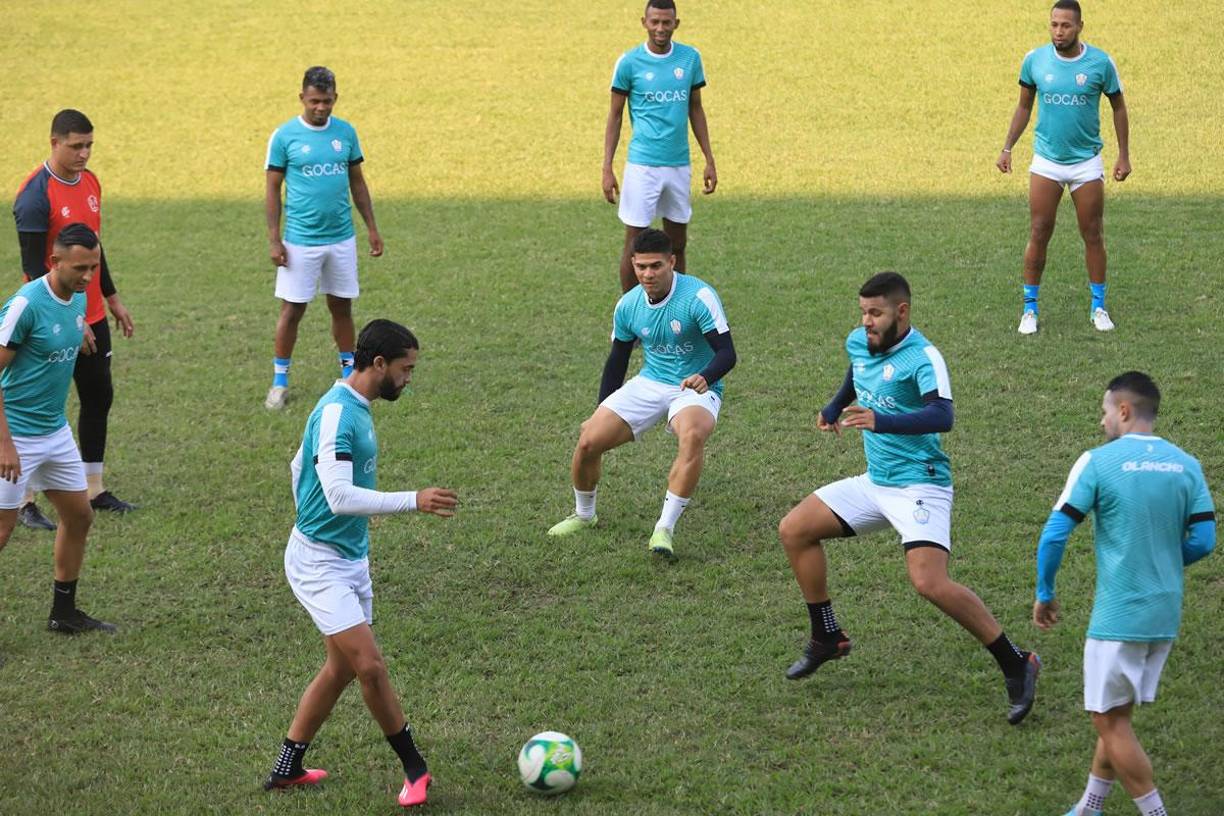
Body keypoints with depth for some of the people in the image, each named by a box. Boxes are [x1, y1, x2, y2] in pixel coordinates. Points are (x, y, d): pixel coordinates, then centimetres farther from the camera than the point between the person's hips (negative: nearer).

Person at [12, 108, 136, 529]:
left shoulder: (89, 183, 7)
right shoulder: (36, 195, -19)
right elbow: (33, 268, -19)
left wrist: (112, 299, 21)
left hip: (92, 317, 8)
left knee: (99, 397, 13)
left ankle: (94, 490, 24)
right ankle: (25, 502, 7)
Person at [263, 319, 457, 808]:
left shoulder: (353, 408, 10)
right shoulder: (336, 413, -21)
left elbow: (299, 467, 22)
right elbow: (340, 496, -30)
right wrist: (414, 501, -29)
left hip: (352, 558, 10)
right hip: (321, 562, -10)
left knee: (341, 667, 14)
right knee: (370, 666, -11)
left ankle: (286, 768, 24)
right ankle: (415, 768, -1)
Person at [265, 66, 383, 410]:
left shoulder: (346, 132, 4)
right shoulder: (284, 136, -7)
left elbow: (357, 183, 12)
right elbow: (273, 190, -3)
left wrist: (372, 228, 10)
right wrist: (273, 239, -7)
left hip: (342, 238, 3)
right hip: (301, 240, -3)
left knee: (342, 306, 11)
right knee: (292, 310, 0)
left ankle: (349, 373, 22)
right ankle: (280, 381, 9)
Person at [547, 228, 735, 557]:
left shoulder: (698, 296, -18)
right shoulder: (628, 305, -1)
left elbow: (727, 352, -21)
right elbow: (617, 360, 13)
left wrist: (705, 377, -42)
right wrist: (601, 413, 12)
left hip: (695, 389, -5)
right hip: (649, 383, 5)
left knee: (692, 435, -39)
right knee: (589, 441, -12)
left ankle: (664, 530, -34)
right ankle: (583, 515, 18)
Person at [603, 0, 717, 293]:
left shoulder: (691, 58, 4)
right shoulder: (629, 62, -6)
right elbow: (615, 116, 1)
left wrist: (709, 160, 11)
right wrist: (607, 168, -4)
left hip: (680, 165, 3)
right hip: (642, 166, -3)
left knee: (677, 244, 10)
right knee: (635, 245, -2)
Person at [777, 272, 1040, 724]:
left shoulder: (923, 357, -19)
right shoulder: (857, 343, 5)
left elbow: (942, 416, -37)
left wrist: (881, 421, -49)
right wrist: (834, 408, 21)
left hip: (919, 486, -9)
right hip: (874, 482, 9)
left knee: (929, 582, -25)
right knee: (794, 530, 8)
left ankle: (1016, 665, -13)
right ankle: (827, 638, 21)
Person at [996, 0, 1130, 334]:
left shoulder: (1101, 62, -7)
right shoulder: (1035, 60, -4)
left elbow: (1118, 107, 5)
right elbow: (1024, 107, 9)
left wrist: (1124, 155, 4)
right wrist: (1007, 148, 5)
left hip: (1087, 162, -1)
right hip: (1046, 161, 1)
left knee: (1093, 235, 5)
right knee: (1038, 235, -1)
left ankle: (1098, 307, 17)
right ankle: (1030, 307, 8)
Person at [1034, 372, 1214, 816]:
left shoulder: (1098, 462, -10)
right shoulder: (1186, 465, 4)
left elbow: (1054, 534, -11)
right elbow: (1203, 541, 2)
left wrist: (1044, 594, 2)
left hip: (1118, 617, -6)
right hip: (1166, 616, 6)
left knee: (1110, 721, 4)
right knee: (1115, 716, 18)